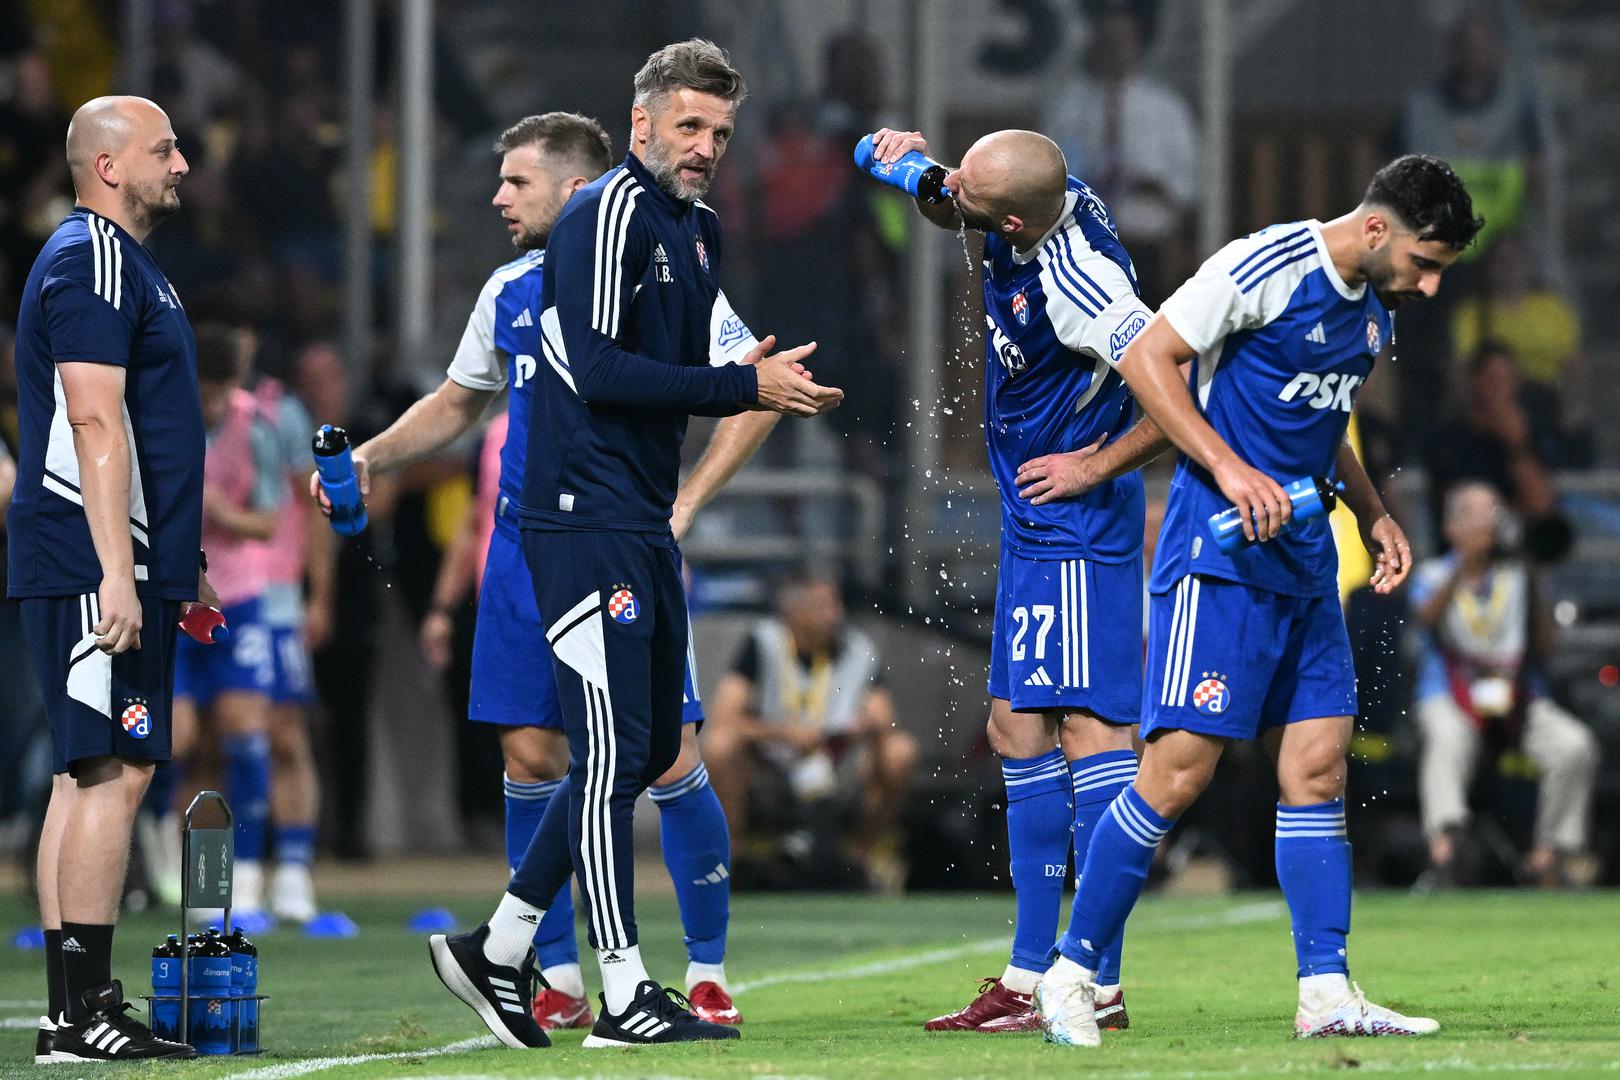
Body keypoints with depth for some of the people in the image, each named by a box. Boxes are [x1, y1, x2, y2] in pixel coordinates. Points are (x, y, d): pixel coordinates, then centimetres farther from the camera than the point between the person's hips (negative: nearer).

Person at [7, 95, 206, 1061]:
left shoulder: (128, 262, 21)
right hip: (96, 570, -11)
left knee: (92, 776, 10)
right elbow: (94, 424, -20)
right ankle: (83, 1013, -13)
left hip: (132, 566, 11)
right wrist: (117, 575, -25)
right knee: (113, 773, -12)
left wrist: (182, 565, 28)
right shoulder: (92, 261, -12)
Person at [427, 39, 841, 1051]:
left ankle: (498, 948, 21)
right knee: (616, 750, -9)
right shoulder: (610, 212, -12)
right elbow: (600, 371, -20)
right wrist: (745, 385, -18)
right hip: (586, 519, -10)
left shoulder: (698, 229, 17)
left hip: (645, 524, 10)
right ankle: (626, 996, -6)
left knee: (651, 747, 14)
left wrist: (768, 381, -2)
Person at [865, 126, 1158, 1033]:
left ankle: (1098, 984, -13)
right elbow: (949, 210, 21)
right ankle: (1032, 976, 14)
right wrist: (918, 165, -1)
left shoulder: (1081, 285, -27)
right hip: (1035, 526, 10)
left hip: (1079, 524, -10)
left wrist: (1097, 465, -16)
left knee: (1090, 729, -11)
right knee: (1019, 731, 11)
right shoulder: (1047, 196, -1)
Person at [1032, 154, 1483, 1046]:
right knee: (1179, 771, -11)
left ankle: (1326, 996, 5)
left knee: (1317, 767, 4)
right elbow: (1146, 359, -13)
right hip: (1219, 554, -8)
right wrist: (1230, 470, -20)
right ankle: (1069, 975, -1)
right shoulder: (1267, 266, -13)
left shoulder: (1377, 308, 13)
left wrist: (1373, 515, 15)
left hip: (1305, 563, 8)